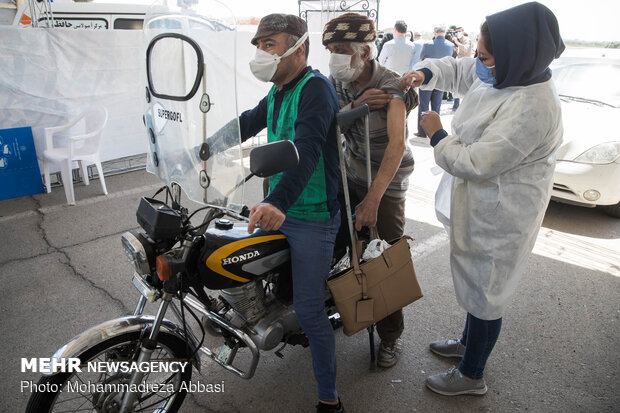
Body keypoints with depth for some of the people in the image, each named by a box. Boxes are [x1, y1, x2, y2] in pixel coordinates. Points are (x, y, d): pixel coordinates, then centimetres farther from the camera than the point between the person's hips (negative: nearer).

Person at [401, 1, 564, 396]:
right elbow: (455, 69, 14)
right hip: (482, 205, 10)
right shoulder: (503, 75, -2)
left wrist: (437, 134, -15)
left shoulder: (532, 108, -30)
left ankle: (472, 376, 28)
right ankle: (470, 341, 49)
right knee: (475, 279, 25)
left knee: (485, 290, 7)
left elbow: (475, 164, -29)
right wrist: (425, 73, -6)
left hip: (499, 218, -9)